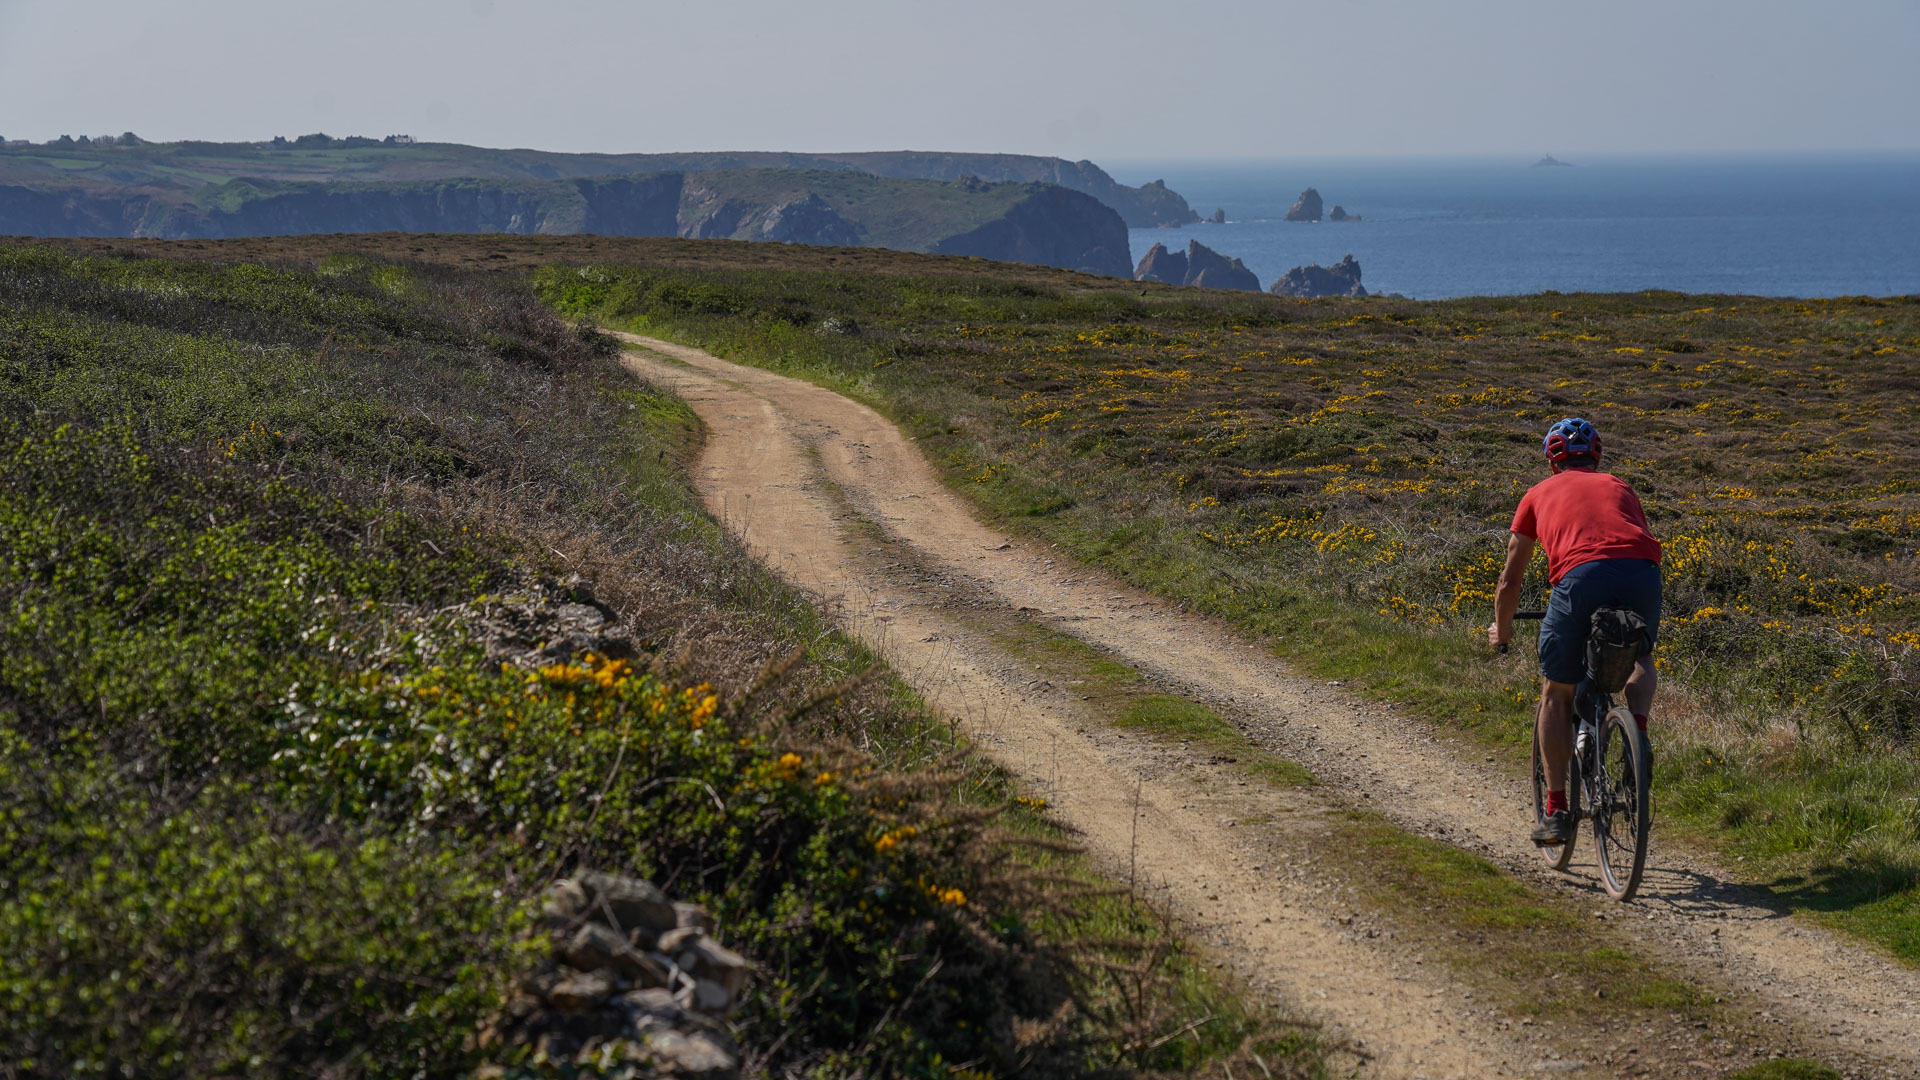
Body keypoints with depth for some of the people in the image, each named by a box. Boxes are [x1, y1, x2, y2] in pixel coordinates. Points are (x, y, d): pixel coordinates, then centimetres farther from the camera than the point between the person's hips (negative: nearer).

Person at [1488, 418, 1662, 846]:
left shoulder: (1539, 494, 30)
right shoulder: (1620, 487, 35)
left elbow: (1510, 579, 34)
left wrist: (1501, 630, 51)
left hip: (1582, 575, -2)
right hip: (1642, 573, 2)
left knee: (1557, 692, 15)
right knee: (1640, 658, 34)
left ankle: (1556, 810, 12)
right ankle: (1639, 728, 7)